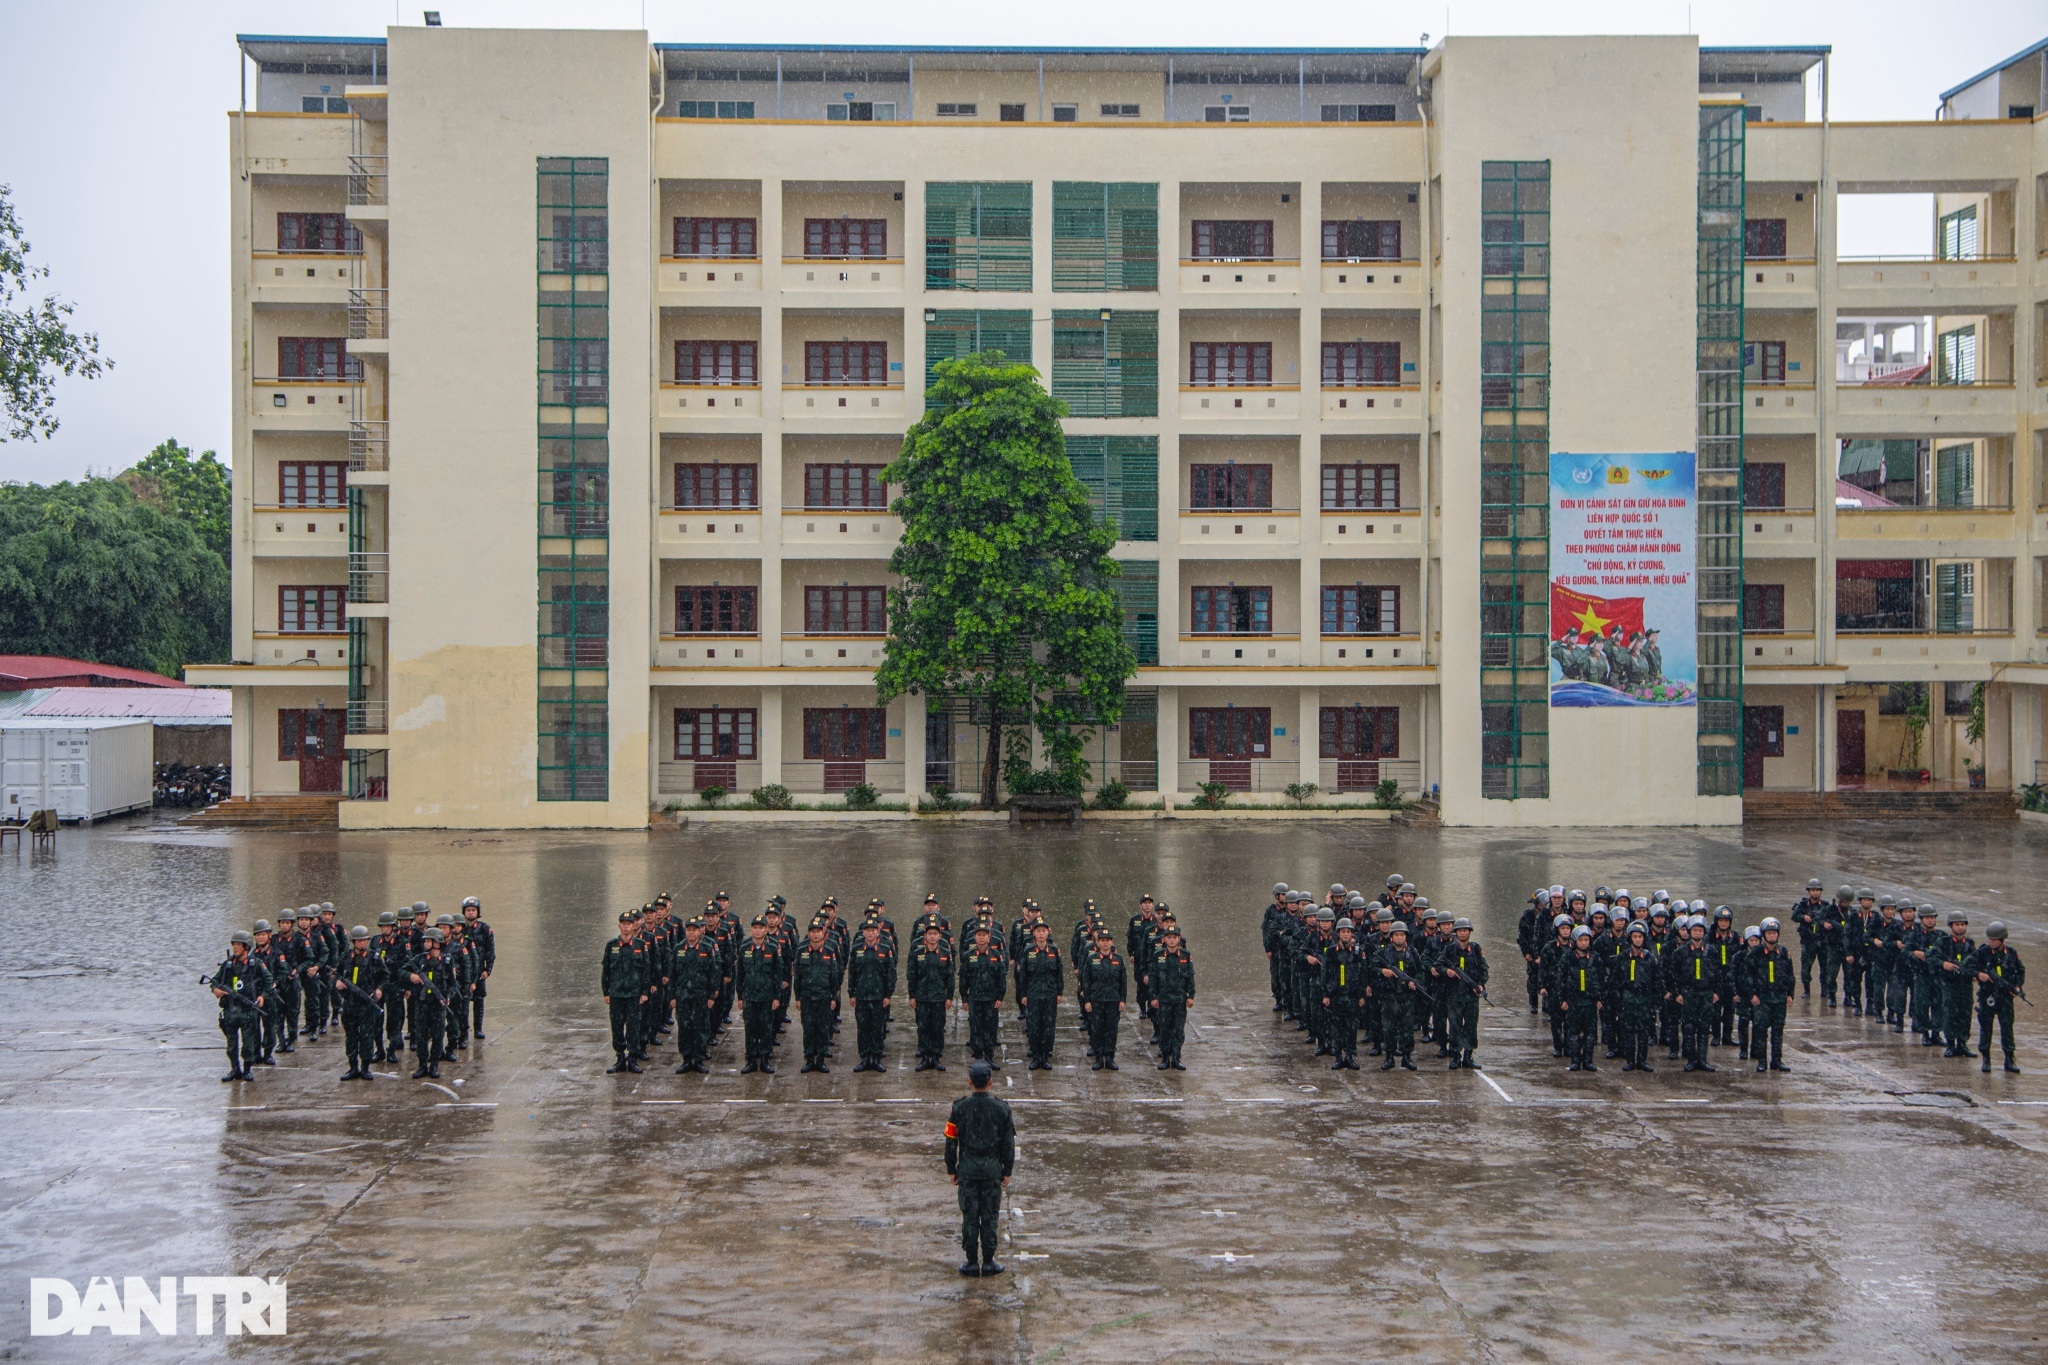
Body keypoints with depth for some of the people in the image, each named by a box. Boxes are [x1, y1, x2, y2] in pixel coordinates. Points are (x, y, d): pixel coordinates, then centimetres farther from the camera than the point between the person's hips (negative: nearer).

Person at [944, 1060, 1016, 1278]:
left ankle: (971, 1262, 10)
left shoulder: (959, 1107, -8)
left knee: (969, 1216, 6)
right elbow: (1008, 1143, -1)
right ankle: (988, 1262, 11)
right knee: (990, 1216, 7)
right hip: (992, 1170, 0)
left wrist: (951, 1170, 8)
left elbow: (951, 1141, -3)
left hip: (967, 1170, 0)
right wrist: (1007, 1171, 8)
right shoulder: (1001, 1108, -6)